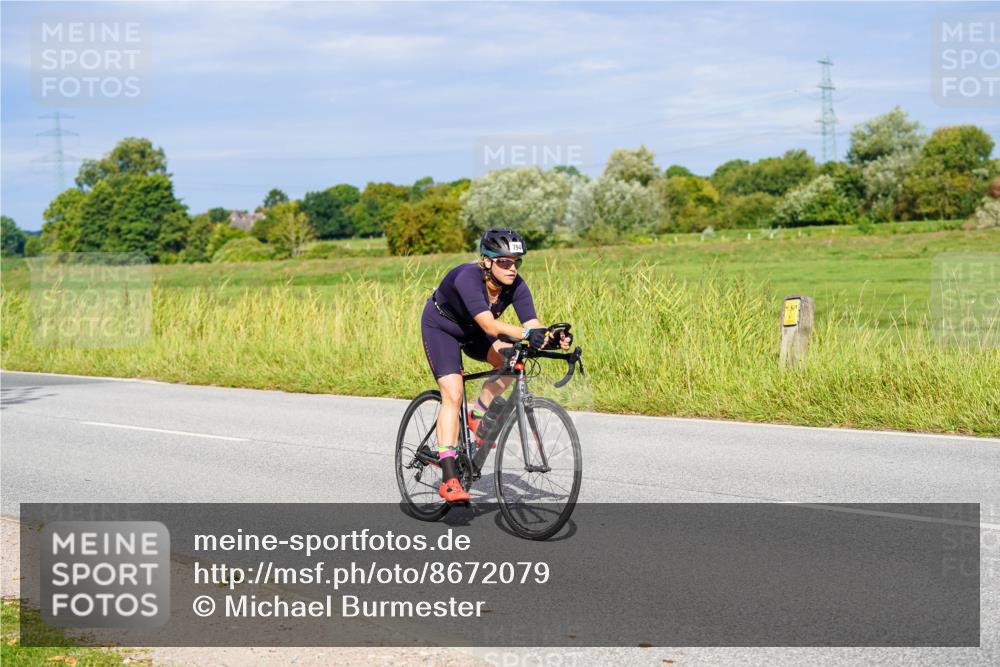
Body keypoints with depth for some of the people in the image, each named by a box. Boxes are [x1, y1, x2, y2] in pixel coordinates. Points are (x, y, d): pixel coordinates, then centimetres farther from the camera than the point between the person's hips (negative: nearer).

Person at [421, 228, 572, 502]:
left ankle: (479, 416, 0)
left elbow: (533, 325, -30)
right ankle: (449, 480, -20)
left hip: (473, 333, 5)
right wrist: (526, 334, -62)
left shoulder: (516, 286, -22)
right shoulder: (468, 278, -38)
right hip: (440, 328, -5)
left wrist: (554, 338, -51)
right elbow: (489, 325, -48)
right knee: (453, 394, -19)